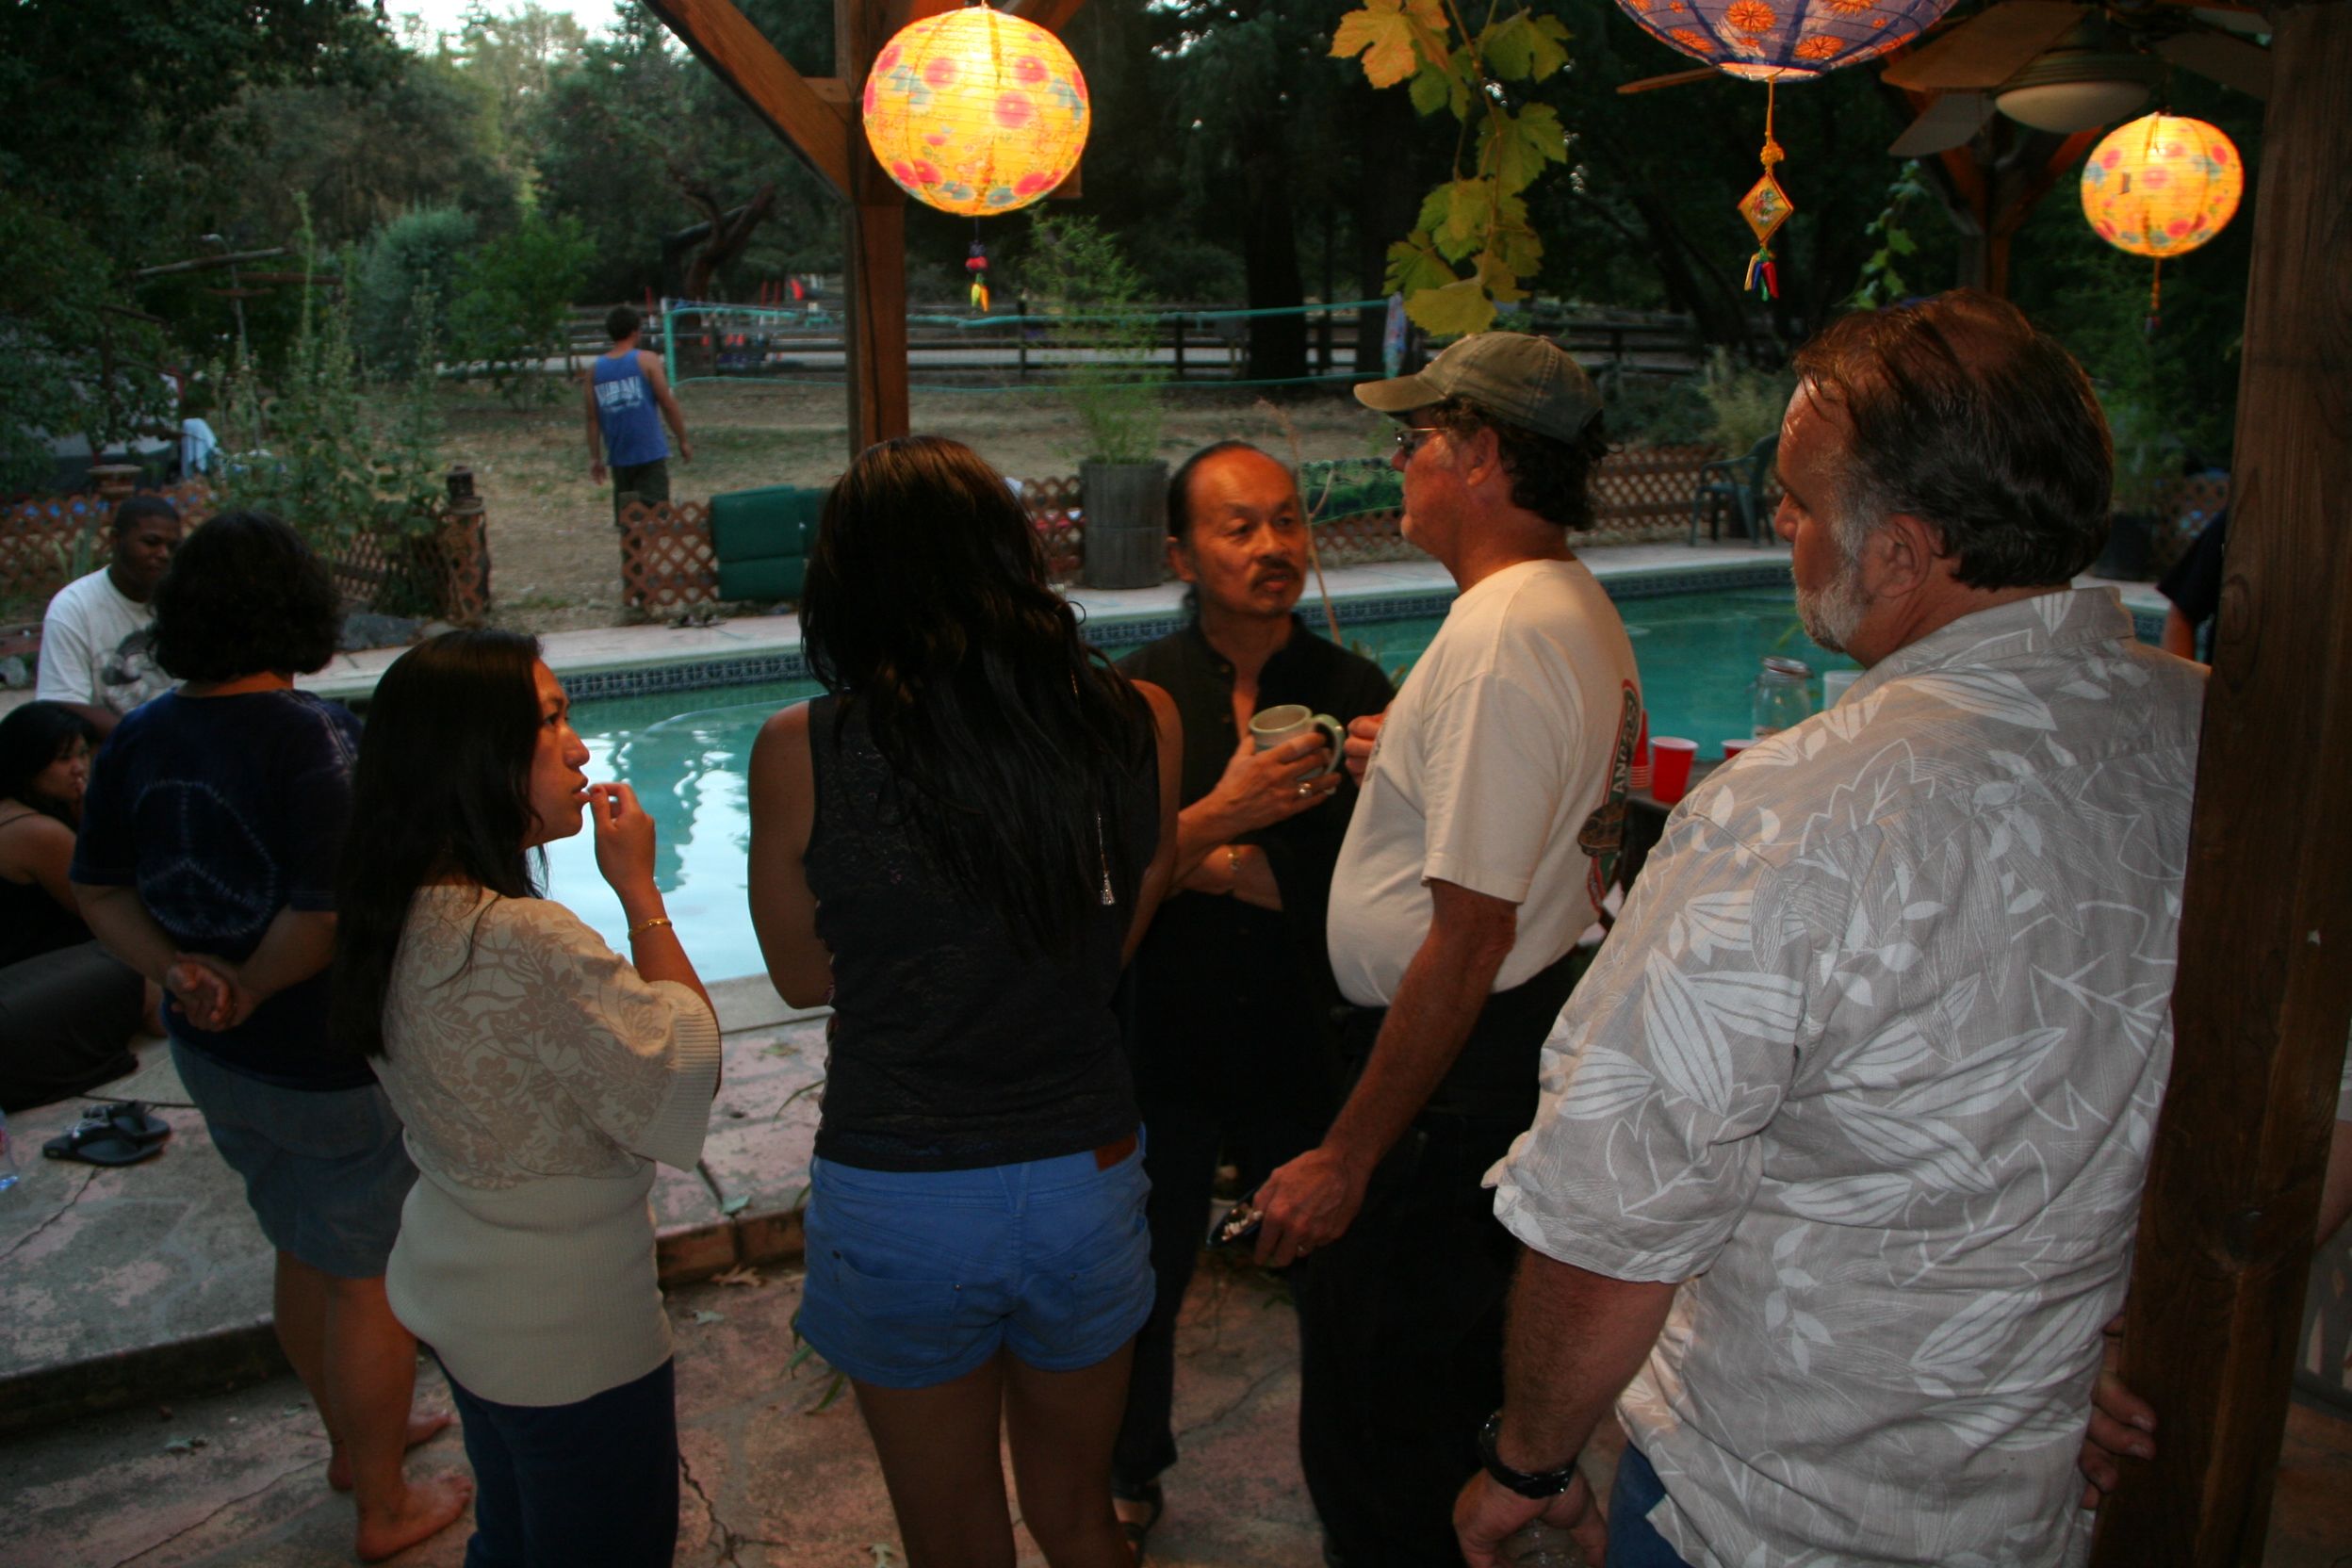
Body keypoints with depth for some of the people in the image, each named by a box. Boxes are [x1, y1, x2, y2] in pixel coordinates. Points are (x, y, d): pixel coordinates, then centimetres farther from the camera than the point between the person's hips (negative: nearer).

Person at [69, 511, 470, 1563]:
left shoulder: (138, 739, -3)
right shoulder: (316, 738, -25)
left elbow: (99, 890, 5)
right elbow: (329, 915, -29)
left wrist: (177, 972, -6)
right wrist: (252, 989, -13)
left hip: (213, 1057, 7)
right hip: (333, 1070, -7)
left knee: (304, 1257, 26)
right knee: (368, 1279, 11)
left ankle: (355, 1437, 48)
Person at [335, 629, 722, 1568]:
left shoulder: (399, 914, -2)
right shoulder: (526, 944, -32)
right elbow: (683, 1083, -22)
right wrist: (639, 889, -19)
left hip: (458, 1298, 9)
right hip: (569, 1336, -9)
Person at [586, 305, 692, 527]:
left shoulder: (595, 369, 7)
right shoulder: (647, 360, -3)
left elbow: (593, 418, 7)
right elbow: (668, 404, -6)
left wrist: (594, 457, 12)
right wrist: (683, 441, 4)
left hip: (619, 455, 4)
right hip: (650, 451, -4)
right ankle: (638, 503, -38)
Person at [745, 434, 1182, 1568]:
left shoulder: (802, 753, -14)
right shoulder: (1138, 723, -9)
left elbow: (804, 974, -1)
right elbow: (1118, 938, 1)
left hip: (900, 1204, -2)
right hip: (1085, 1178, 2)